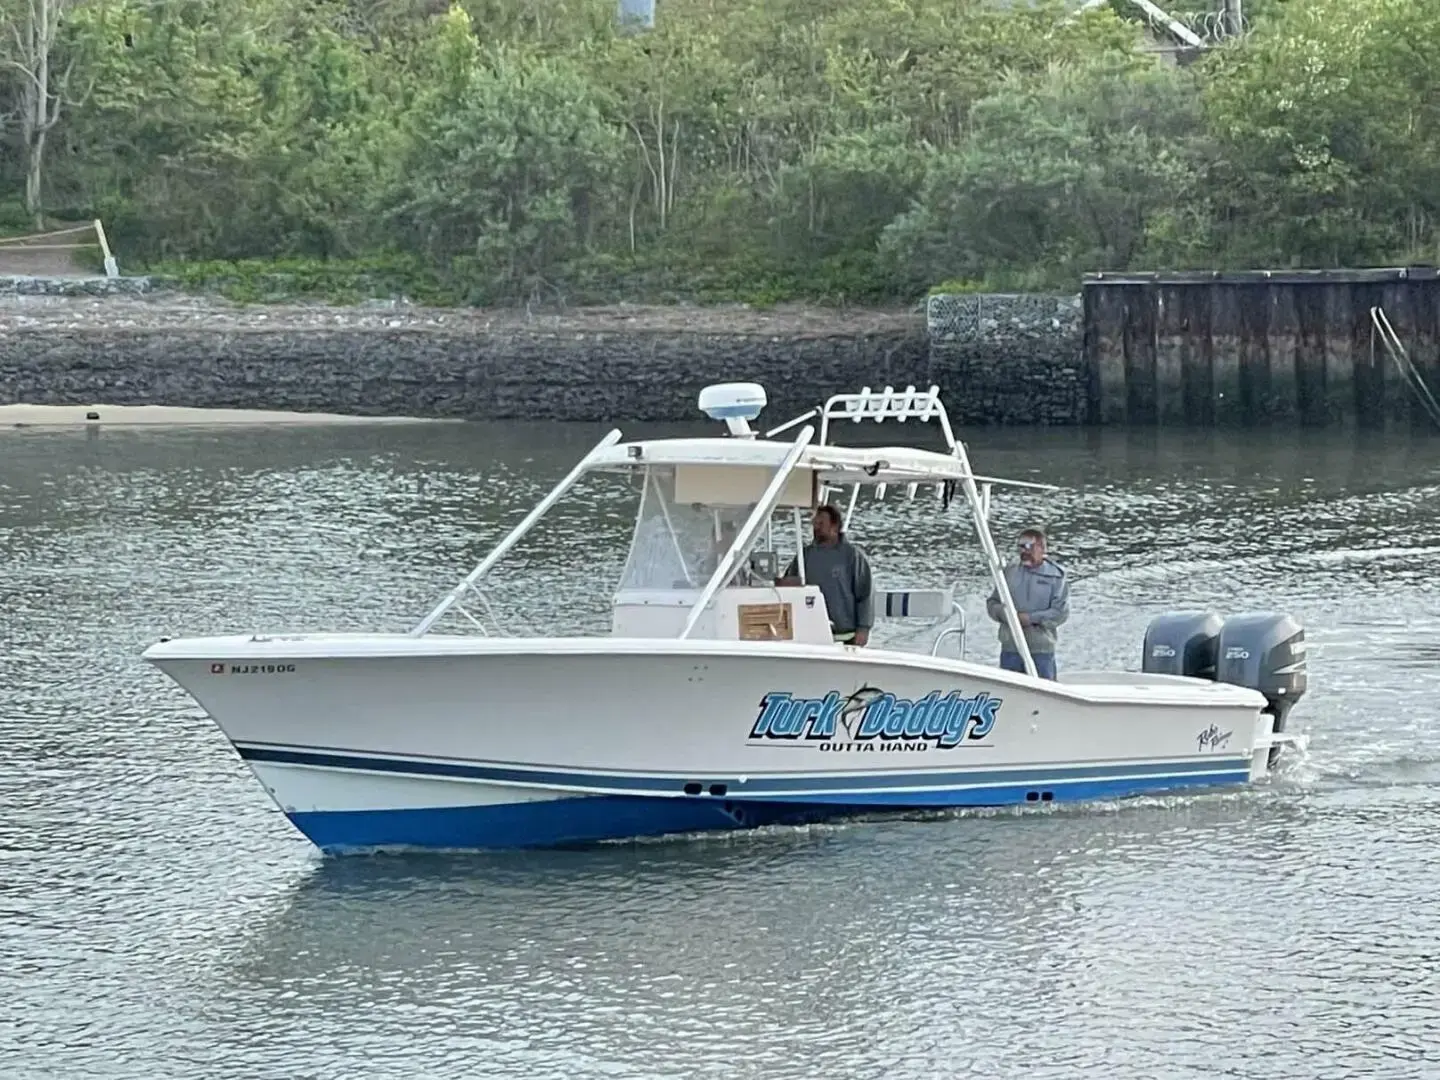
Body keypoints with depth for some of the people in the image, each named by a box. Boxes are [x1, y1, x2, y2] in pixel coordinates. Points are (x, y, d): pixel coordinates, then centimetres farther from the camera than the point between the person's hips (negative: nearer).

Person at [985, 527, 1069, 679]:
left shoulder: (1055, 576, -1)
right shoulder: (1009, 572, 11)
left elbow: (1061, 612, -8)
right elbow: (992, 603, 12)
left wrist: (1032, 618, -16)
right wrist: (1005, 614, -10)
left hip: (1041, 650, -4)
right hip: (1010, 648, 4)